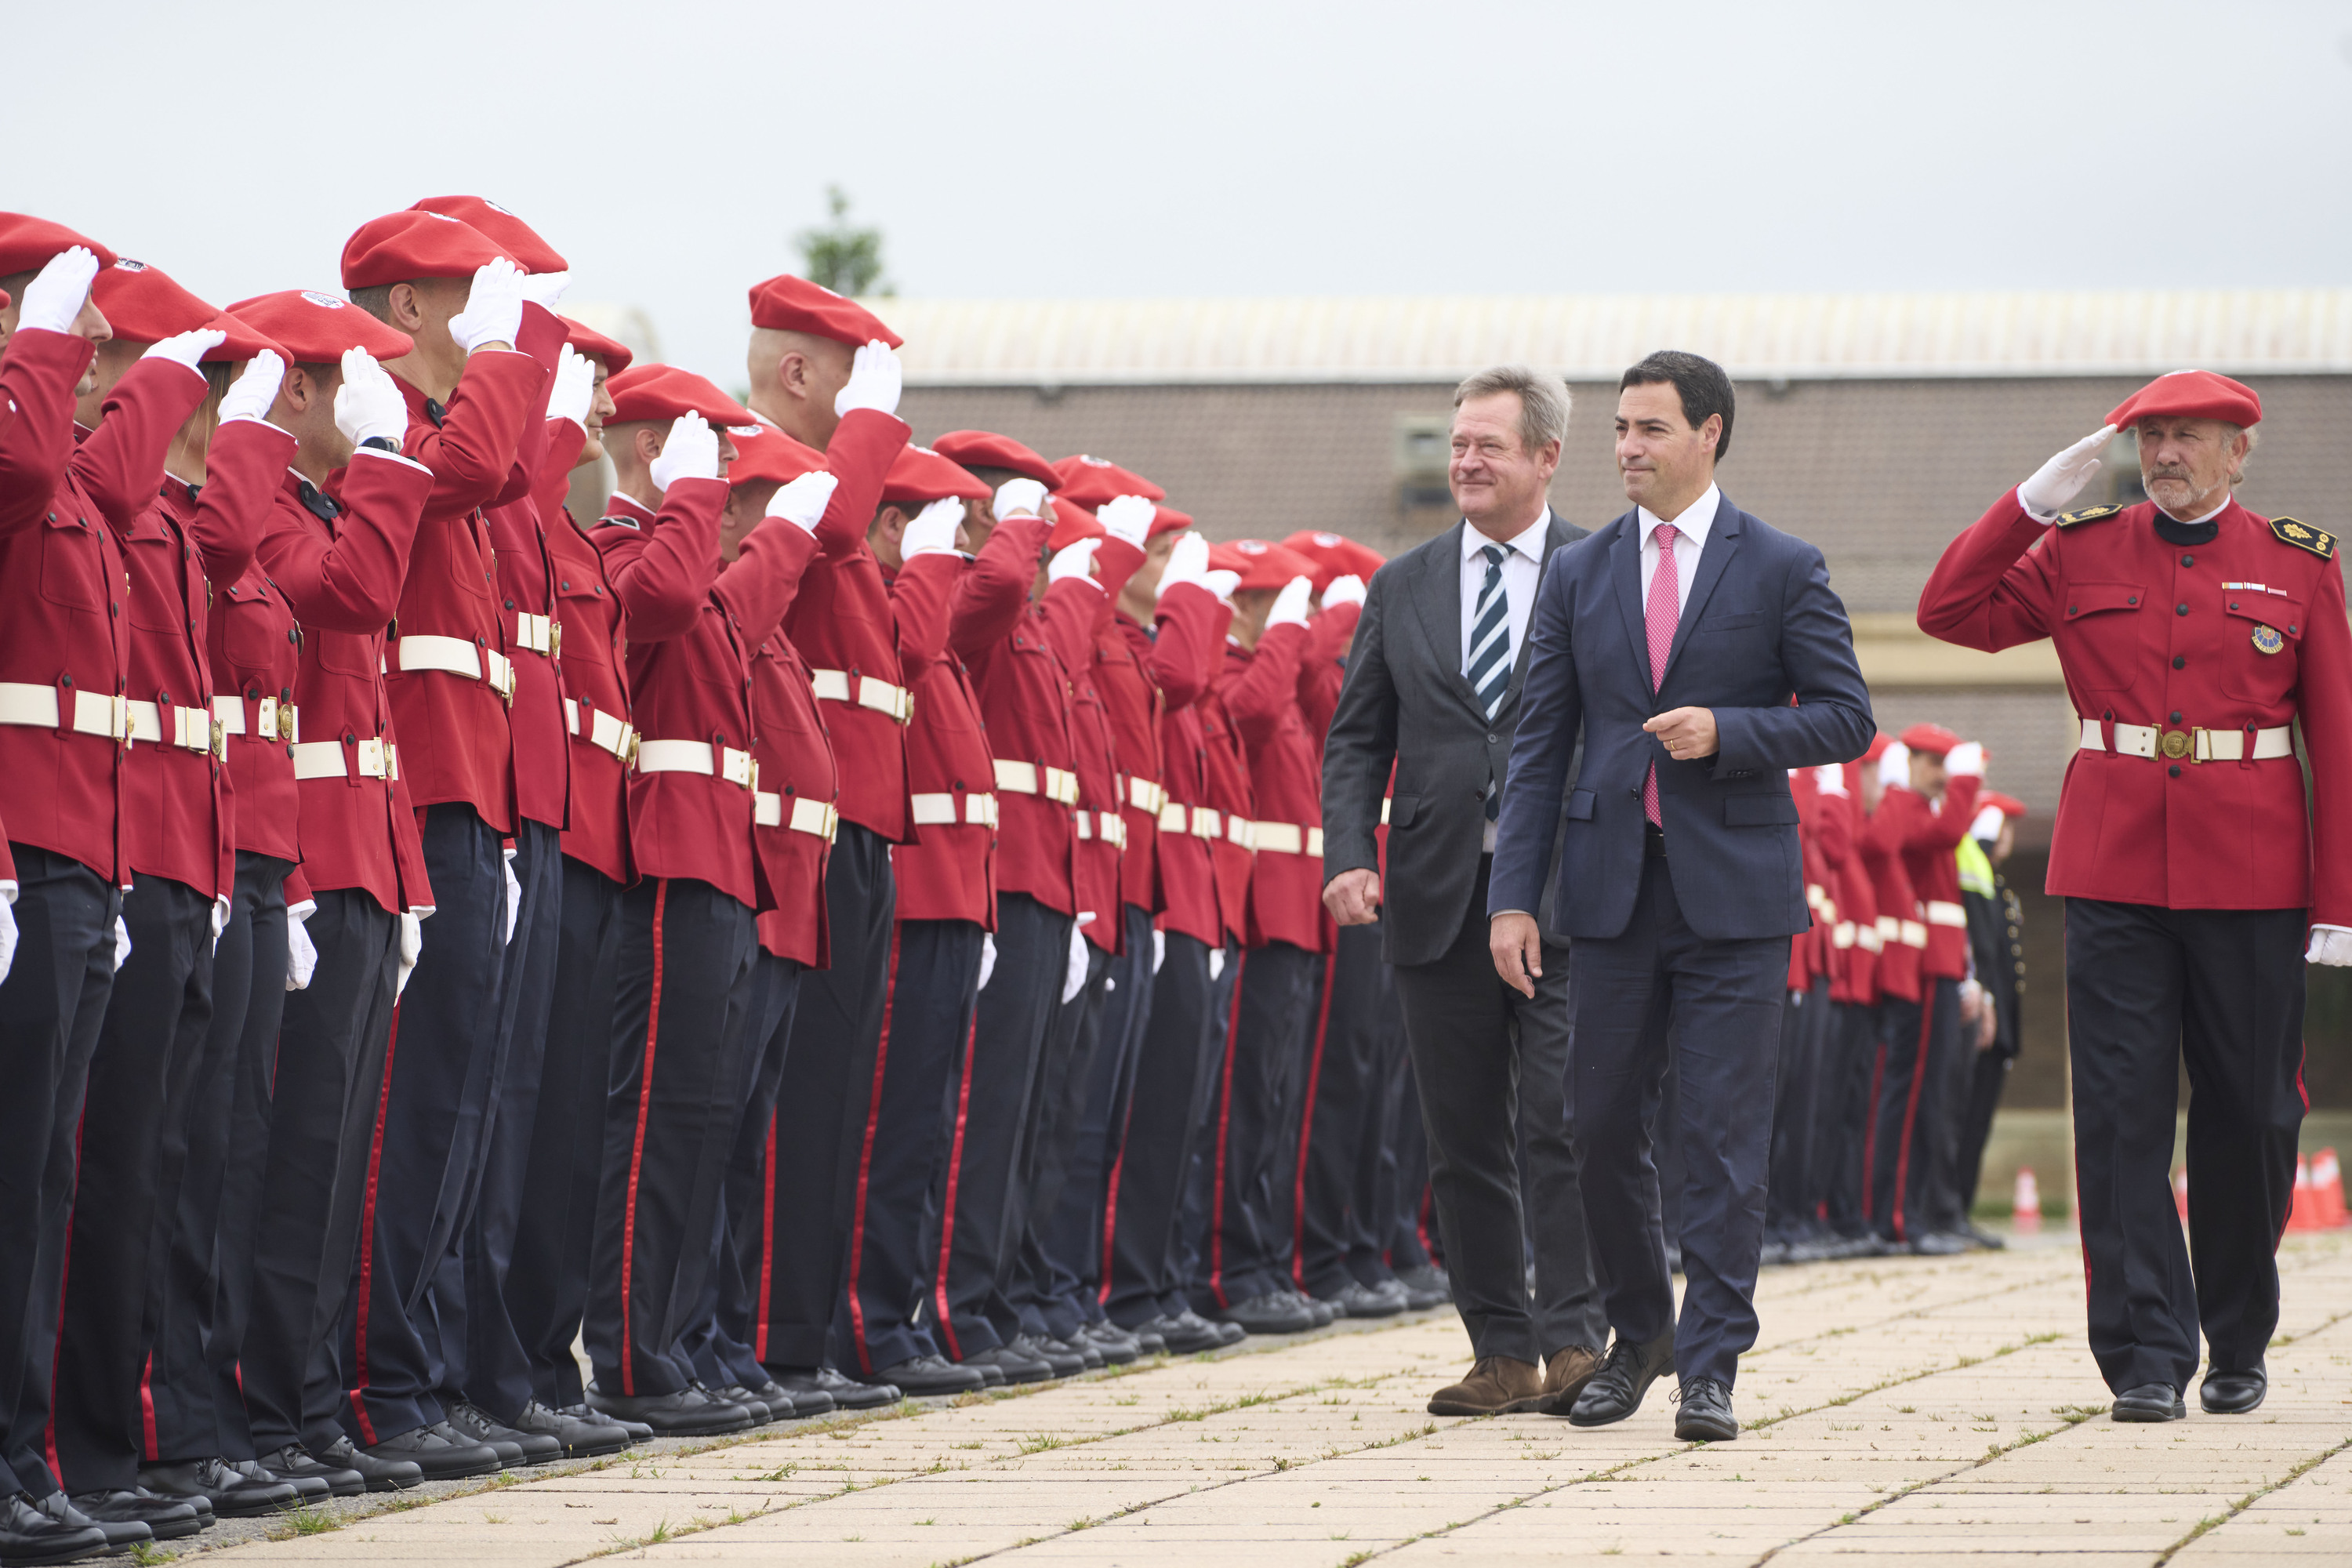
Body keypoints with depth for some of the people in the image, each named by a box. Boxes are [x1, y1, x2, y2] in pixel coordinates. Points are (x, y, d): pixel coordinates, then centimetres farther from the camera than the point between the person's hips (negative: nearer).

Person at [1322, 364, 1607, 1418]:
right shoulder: (1402, 588, 12)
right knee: (1463, 1139, 6)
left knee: (1562, 1117, -11)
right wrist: (1348, 857, -4)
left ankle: (1574, 1341, -7)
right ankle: (1502, 1351, 12)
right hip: (1439, 896, 4)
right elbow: (1357, 738, 11)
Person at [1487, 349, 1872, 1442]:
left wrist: (1728, 730, -16)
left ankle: (1709, 1370, 0)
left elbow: (1845, 718, 0)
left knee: (1723, 1134, -5)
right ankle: (1638, 1335, 25)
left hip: (1735, 891, -3)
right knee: (1603, 1125, 7)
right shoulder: (1578, 576, 9)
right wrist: (1514, 895, 0)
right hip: (1612, 889, 3)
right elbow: (1539, 745, 7)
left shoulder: (1784, 570, 1)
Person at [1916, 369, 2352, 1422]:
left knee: (2252, 1113, 6)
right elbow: (1949, 612, 2)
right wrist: (2036, 499, -6)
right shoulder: (2080, 554, 7)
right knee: (2123, 1110, -5)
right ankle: (2146, 1358, -3)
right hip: (2114, 871, 0)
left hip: (2248, 878, 0)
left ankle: (2239, 1344, 24)